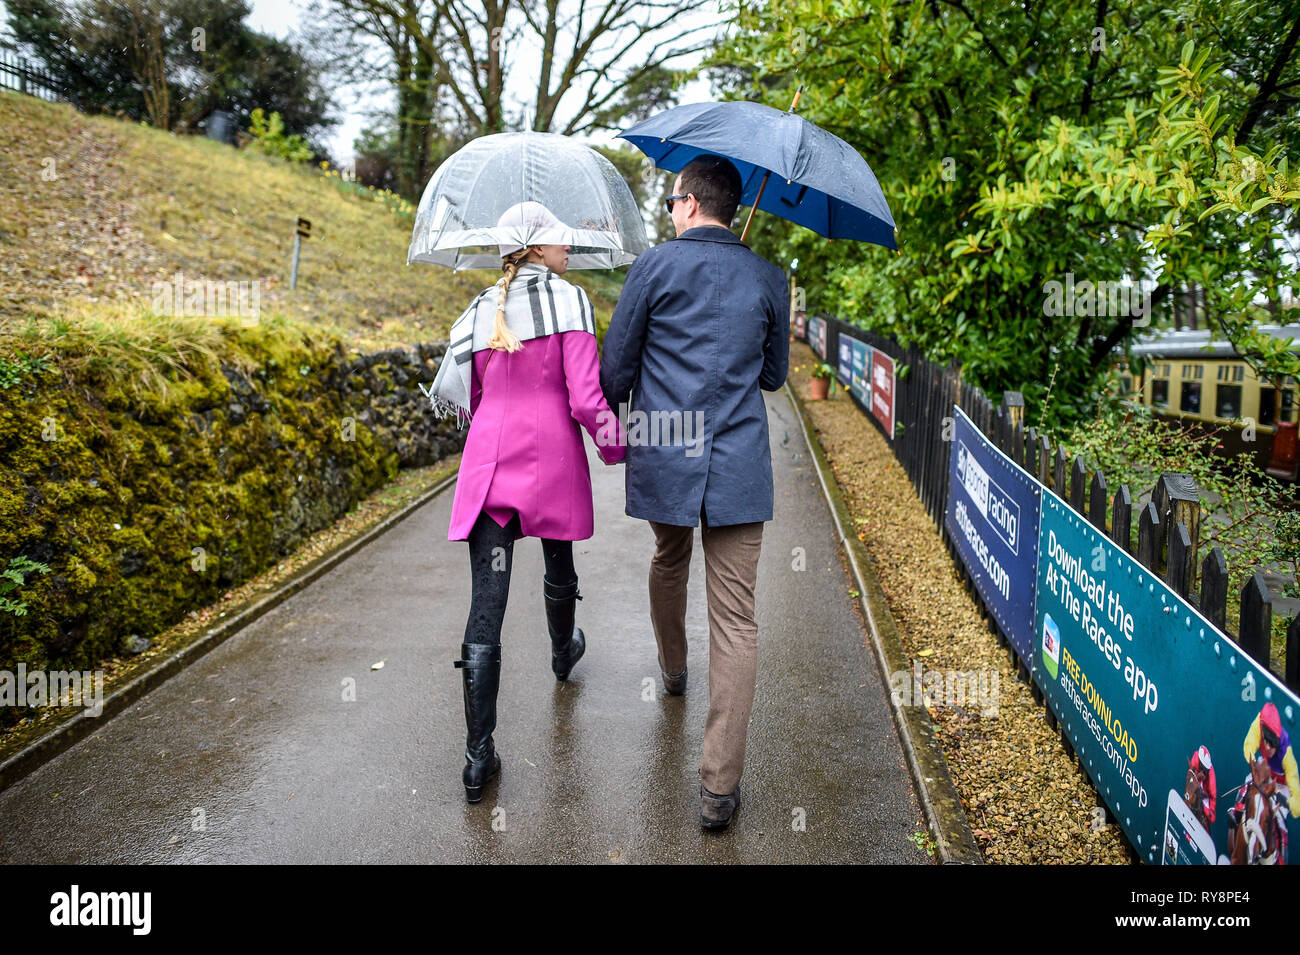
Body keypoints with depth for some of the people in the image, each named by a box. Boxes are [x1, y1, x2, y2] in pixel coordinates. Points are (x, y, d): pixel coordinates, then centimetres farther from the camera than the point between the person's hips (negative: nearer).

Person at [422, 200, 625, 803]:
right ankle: (563, 652, 55)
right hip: (553, 461, -2)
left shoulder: (480, 311, 8)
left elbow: (465, 399, 13)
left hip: (489, 465, 3)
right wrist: (616, 448, 3)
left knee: (486, 607, -2)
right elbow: (586, 397, -13)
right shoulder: (567, 301, -6)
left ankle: (479, 755, -2)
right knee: (559, 569, 26)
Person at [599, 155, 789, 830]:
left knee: (669, 562, 30)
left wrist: (612, 427, 19)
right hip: (739, 467, 0)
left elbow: (614, 369, 0)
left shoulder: (655, 266, -1)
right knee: (735, 622, 1)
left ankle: (672, 671, 53)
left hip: (662, 457, 0)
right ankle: (720, 785, 0)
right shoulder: (767, 279, 6)